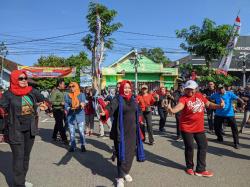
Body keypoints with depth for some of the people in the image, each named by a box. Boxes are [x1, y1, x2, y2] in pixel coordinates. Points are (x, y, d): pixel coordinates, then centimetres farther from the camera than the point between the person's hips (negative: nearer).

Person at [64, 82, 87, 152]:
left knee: (81, 131, -3)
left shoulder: (81, 95, 3)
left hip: (80, 115, -2)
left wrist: (82, 104, -35)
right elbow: (66, 106, 2)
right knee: (72, 132, 7)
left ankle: (83, 146, 11)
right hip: (70, 116, 2)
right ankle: (73, 146, 20)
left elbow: (84, 102, -11)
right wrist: (70, 108, -18)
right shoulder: (67, 96, 7)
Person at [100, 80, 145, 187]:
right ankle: (120, 177, 10)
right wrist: (105, 112, -51)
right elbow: (110, 107, -28)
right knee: (122, 153, -4)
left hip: (132, 131, 5)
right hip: (121, 131, -5)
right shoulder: (117, 99, -8)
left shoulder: (133, 100, 9)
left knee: (130, 152, 11)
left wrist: (138, 128, 20)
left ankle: (126, 172, 31)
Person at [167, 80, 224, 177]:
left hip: (199, 127, 6)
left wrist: (219, 106, -2)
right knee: (189, 147, 6)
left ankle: (200, 169, 25)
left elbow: (208, 104, 13)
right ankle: (189, 167, 31)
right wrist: (172, 110, -57)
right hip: (186, 128, -6)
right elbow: (179, 106, -36)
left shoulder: (200, 95, 1)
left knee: (203, 146, 11)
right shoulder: (184, 98, -17)